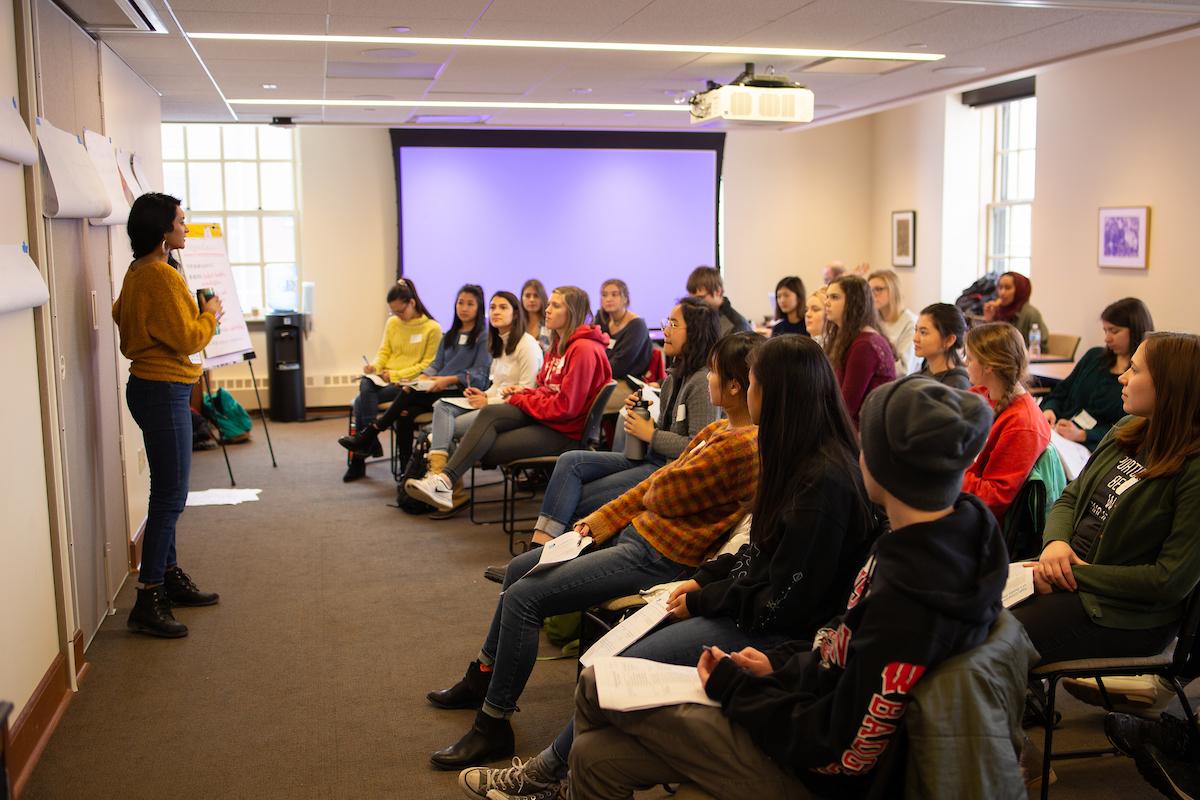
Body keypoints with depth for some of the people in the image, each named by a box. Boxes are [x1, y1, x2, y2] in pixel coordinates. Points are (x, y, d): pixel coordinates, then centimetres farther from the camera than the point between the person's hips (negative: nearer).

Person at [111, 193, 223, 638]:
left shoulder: (138, 272, 13)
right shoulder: (161, 275, -18)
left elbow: (122, 316, 24)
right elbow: (188, 338, -18)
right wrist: (210, 314, 0)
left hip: (153, 387, 11)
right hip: (163, 389, -11)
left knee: (167, 493, 17)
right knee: (170, 496, -7)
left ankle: (170, 579, 28)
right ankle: (147, 603, -3)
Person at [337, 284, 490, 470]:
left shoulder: (484, 337, 0)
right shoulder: (449, 336, 24)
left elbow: (479, 373, -8)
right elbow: (436, 364, 19)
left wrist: (449, 380, -19)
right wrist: (422, 377, -3)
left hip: (463, 392, -6)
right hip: (439, 389, 6)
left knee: (410, 393, -25)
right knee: (405, 413, -23)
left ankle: (371, 433, -13)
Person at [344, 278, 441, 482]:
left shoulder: (432, 328, -5)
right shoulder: (392, 323, 12)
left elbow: (429, 365, -6)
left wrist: (397, 374, -14)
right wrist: (375, 365, -5)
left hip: (409, 384, -5)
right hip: (384, 379, 5)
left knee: (362, 401, -25)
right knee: (365, 385, -31)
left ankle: (359, 459, -15)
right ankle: (370, 442, -24)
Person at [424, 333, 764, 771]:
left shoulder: (742, 446, -24)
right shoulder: (723, 429, 8)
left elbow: (661, 495, -20)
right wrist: (601, 521, 7)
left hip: (656, 558, -11)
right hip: (635, 533, 11)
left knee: (523, 597, -15)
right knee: (518, 569, 17)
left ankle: (494, 725, 0)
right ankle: (482, 679, 34)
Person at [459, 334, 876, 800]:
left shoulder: (824, 480, -25)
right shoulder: (802, 459, 6)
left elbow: (785, 602, -23)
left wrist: (703, 601, -11)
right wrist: (703, 579, 4)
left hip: (775, 633, -9)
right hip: (750, 602, 9)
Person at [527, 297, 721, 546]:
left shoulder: (702, 381, -16)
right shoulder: (676, 375, 12)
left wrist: (651, 435, -14)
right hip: (651, 458, 9)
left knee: (578, 498, -10)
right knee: (570, 461, -7)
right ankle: (540, 544, -13)